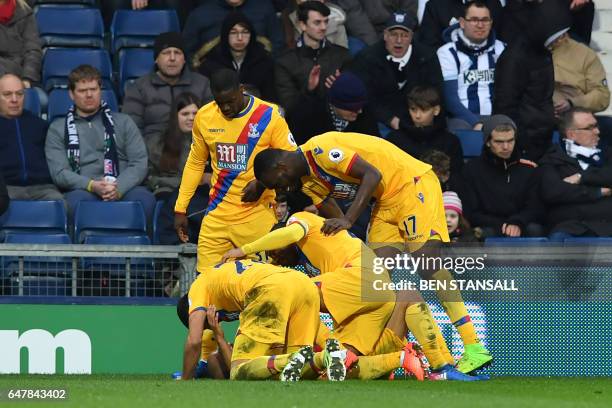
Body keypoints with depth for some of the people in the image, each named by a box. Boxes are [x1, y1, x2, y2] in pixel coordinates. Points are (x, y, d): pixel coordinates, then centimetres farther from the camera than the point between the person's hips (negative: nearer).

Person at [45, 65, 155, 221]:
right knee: (77, 200, -39)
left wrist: (118, 188, -11)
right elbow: (59, 172, 6)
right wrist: (92, 186, -14)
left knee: (144, 198, -36)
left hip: (123, 190, 1)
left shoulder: (123, 122, 23)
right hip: (83, 189, -1)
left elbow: (139, 164, 11)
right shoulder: (58, 129, 20)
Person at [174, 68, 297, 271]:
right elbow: (195, 163, 16)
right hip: (217, 216, 3)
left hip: (258, 215, -3)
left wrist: (263, 183, -17)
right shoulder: (204, 117, 4)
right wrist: (180, 209, 14)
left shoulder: (269, 116, -7)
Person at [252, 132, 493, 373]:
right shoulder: (308, 183, 11)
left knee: (427, 265, -20)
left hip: (413, 184, -10)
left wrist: (348, 220, -28)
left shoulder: (320, 149, -18)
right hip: (387, 201, 10)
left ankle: (473, 348, -26)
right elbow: (336, 223, 17)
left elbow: (372, 174, -24)